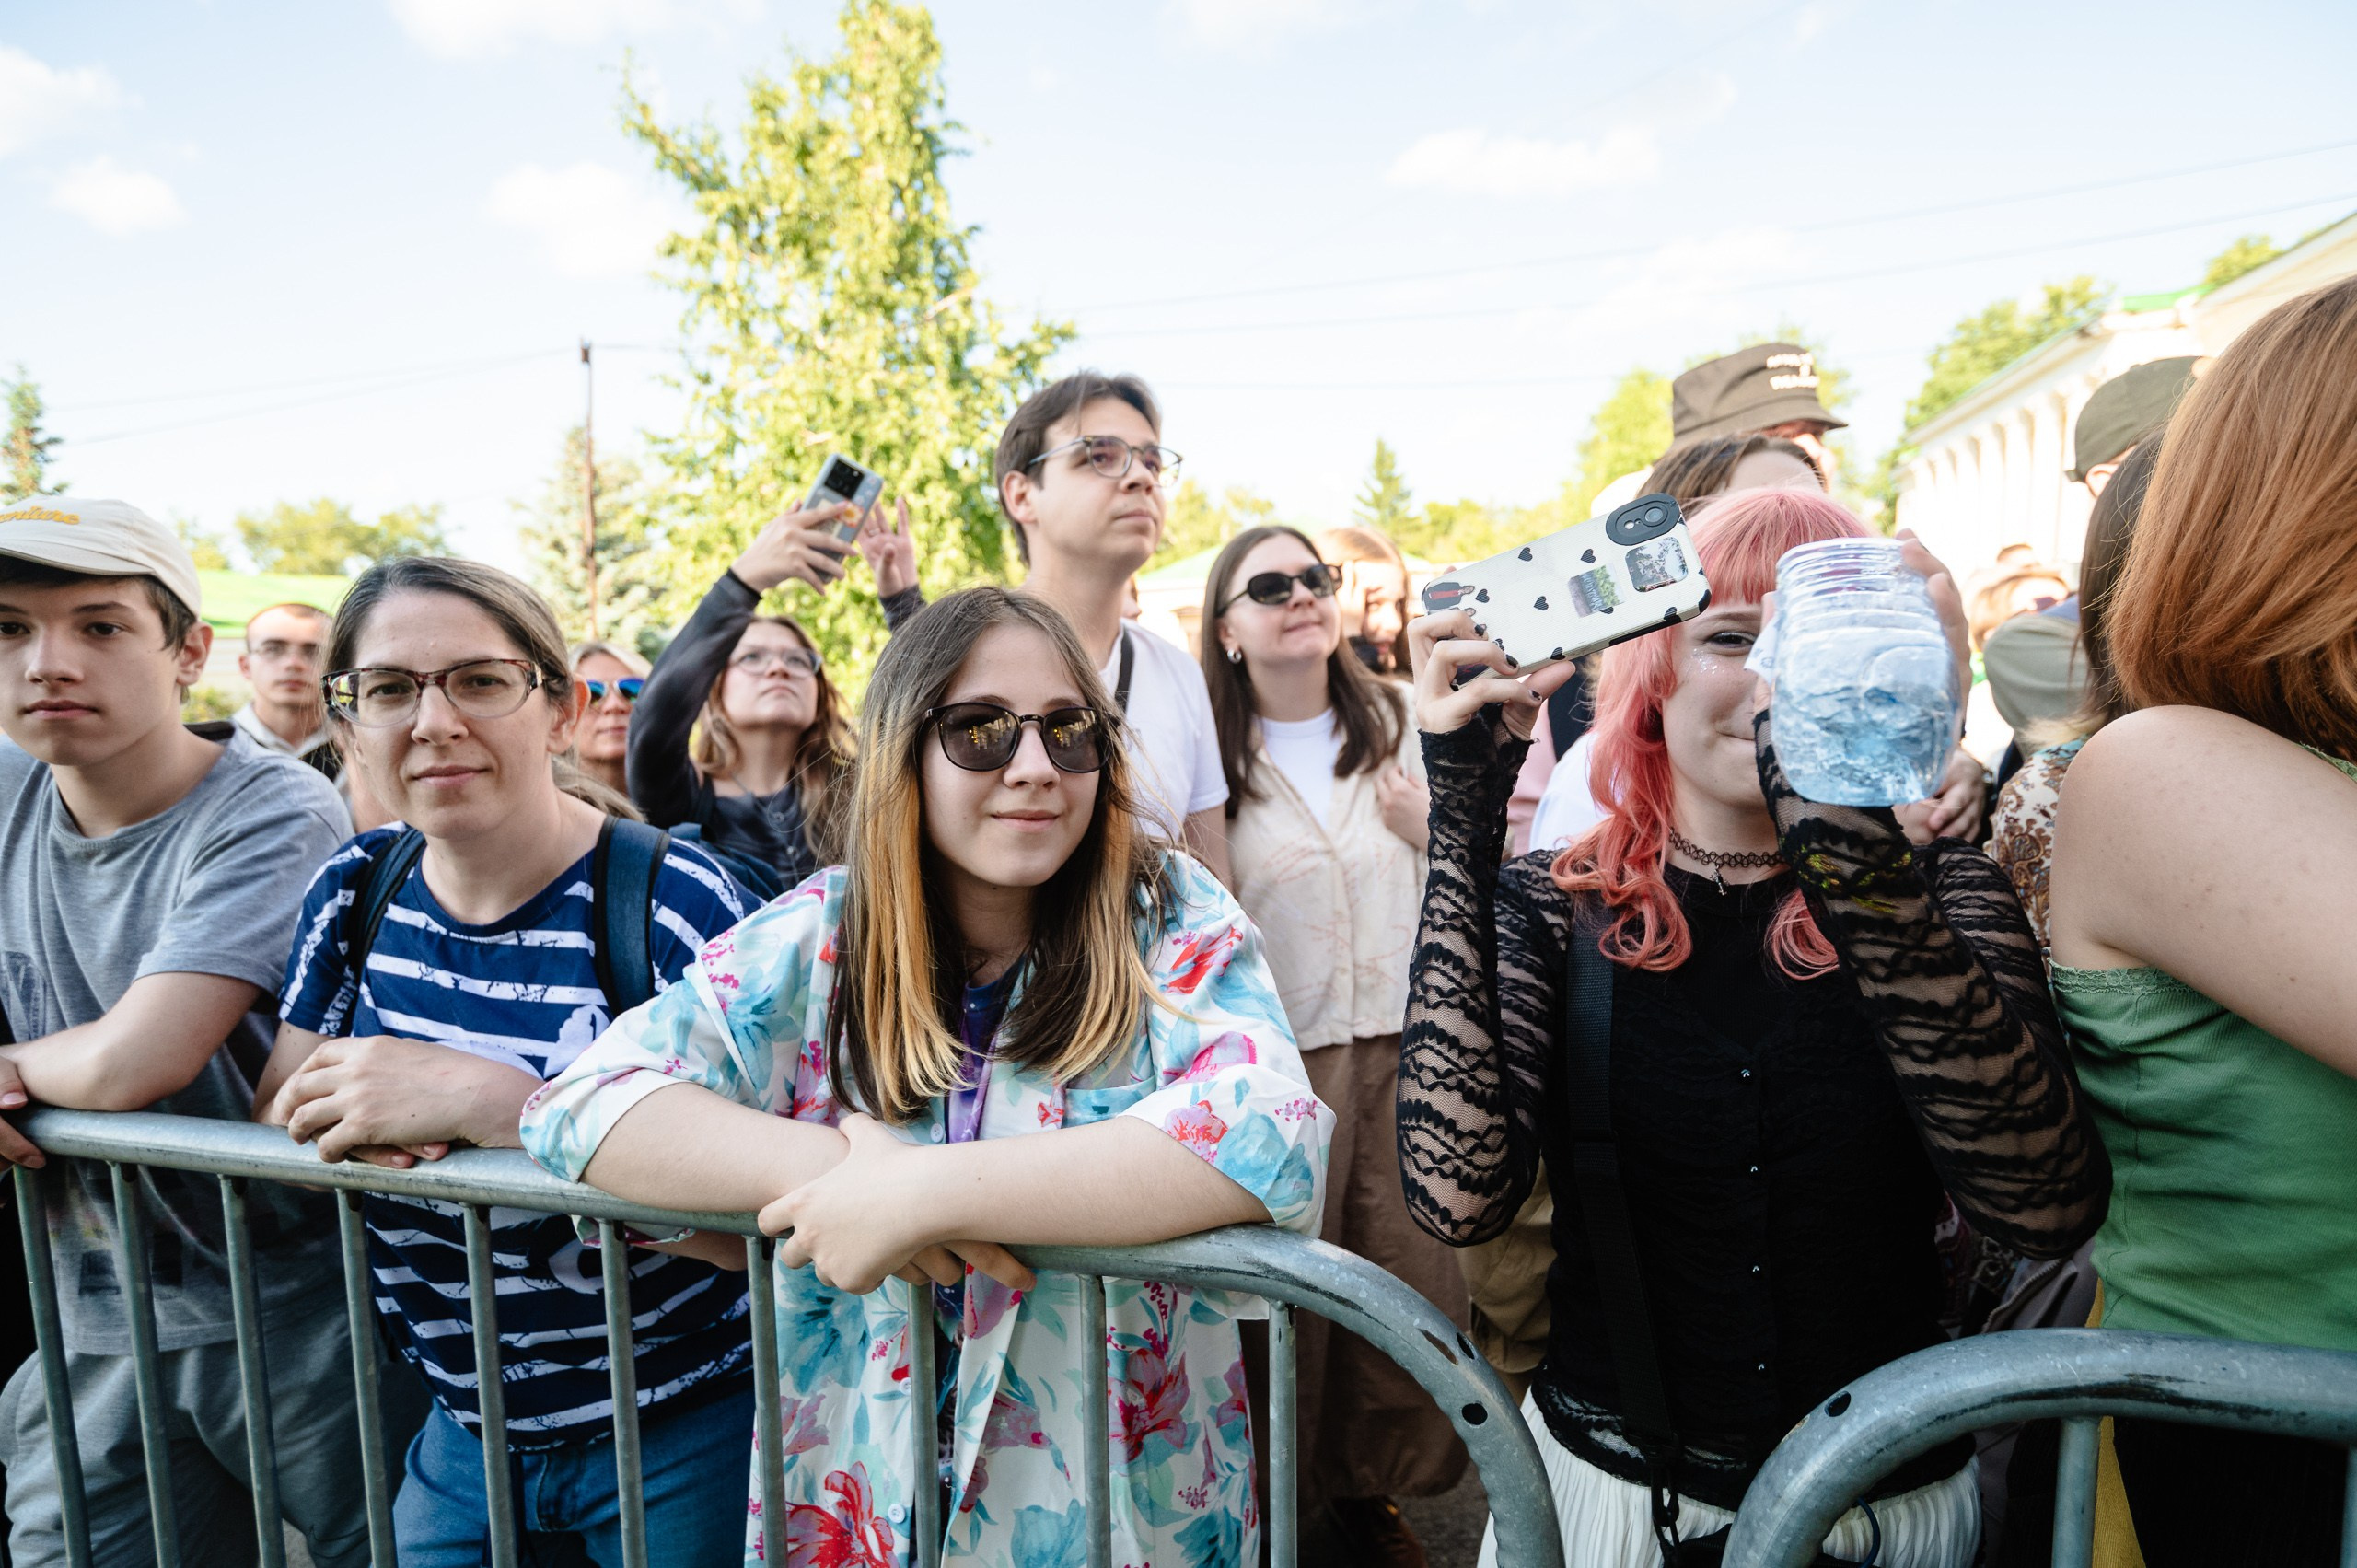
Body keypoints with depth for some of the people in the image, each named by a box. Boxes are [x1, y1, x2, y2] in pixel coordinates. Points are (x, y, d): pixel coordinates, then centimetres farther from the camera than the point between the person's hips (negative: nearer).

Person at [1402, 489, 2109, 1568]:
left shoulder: (1934, 891, -9)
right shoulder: (1554, 908, -11)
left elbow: (2048, 1209, -25)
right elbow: (1459, 1195, -26)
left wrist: (1860, 857, -36)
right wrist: (1464, 820, -26)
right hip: (1611, 1478, 0)